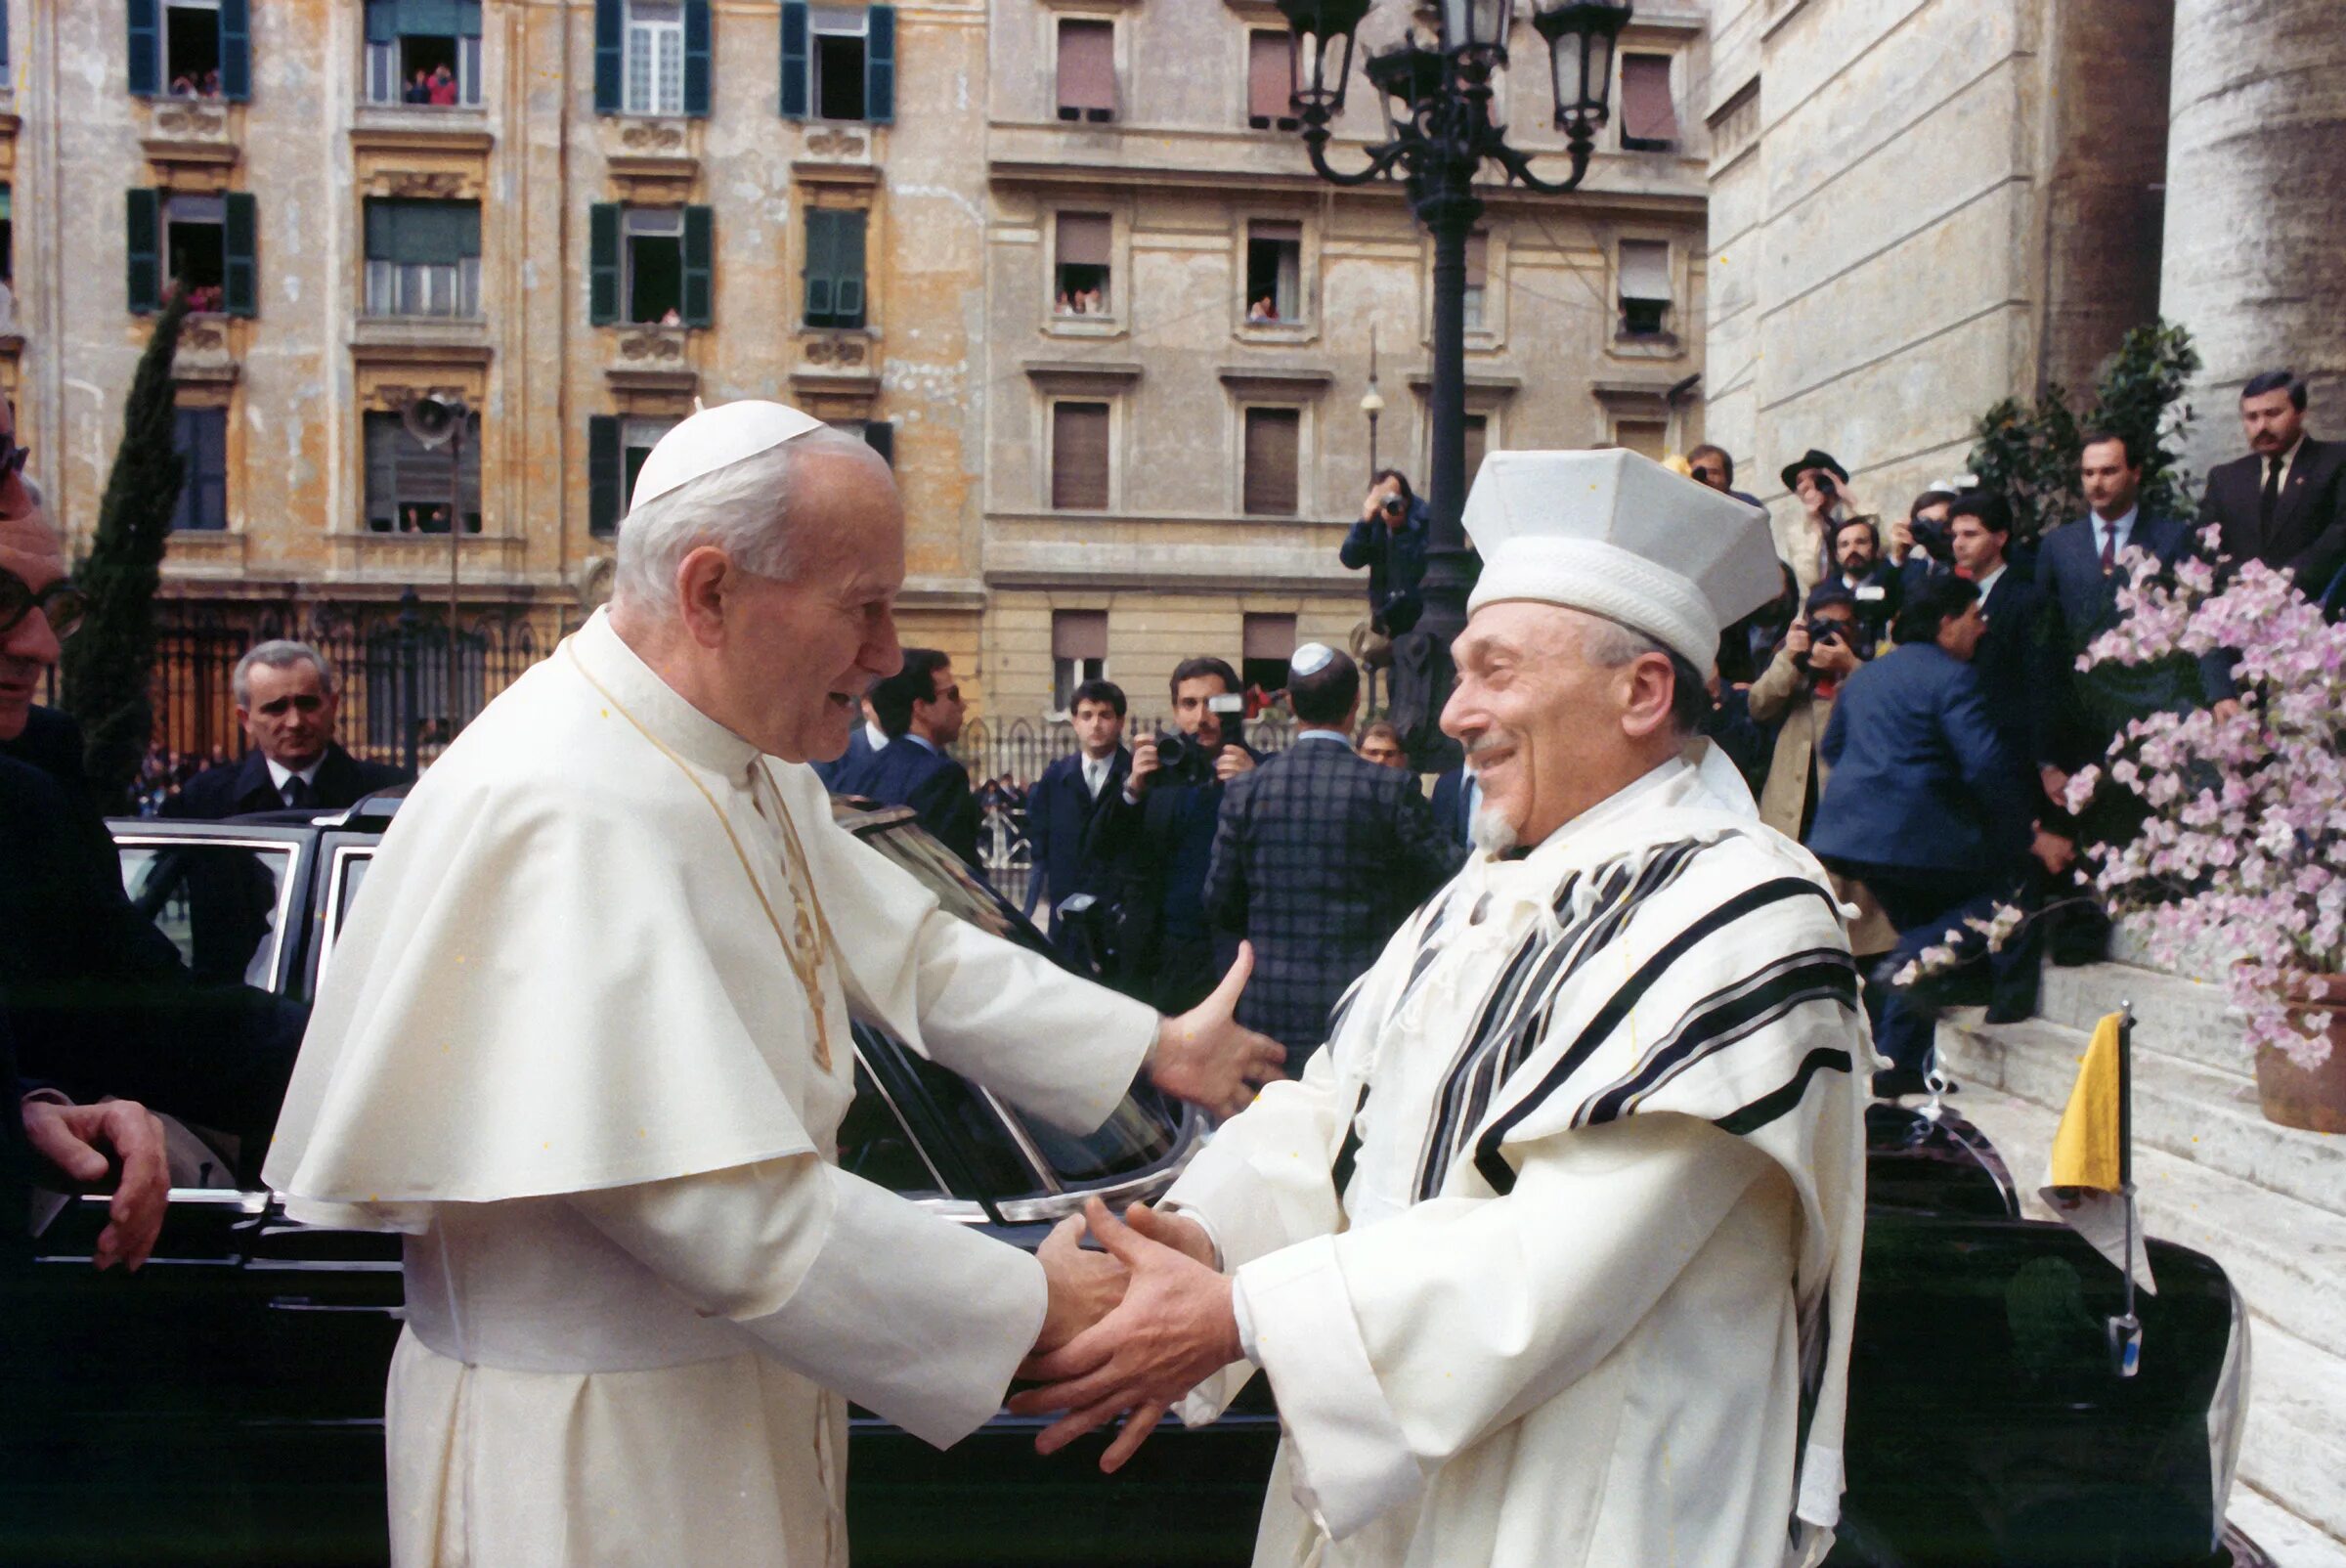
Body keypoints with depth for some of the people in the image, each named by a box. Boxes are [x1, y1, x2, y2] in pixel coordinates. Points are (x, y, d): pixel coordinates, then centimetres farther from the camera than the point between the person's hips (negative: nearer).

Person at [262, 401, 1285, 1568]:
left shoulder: (752, 771, 3)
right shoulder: (566, 812, -28)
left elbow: (914, 950, 10)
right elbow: (717, 1205, -30)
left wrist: (1155, 1046, 4)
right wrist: (1030, 1308, -23)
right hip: (587, 1447, -8)